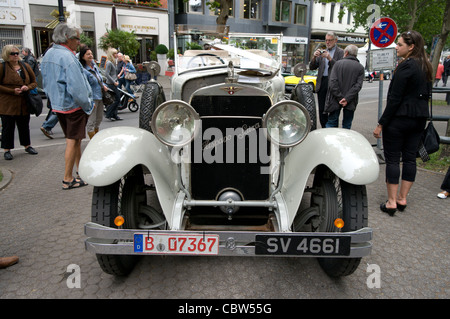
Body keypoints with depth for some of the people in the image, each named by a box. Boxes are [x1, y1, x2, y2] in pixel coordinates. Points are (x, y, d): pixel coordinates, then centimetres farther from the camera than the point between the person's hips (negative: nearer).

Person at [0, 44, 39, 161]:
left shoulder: (25, 66, 10)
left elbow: (34, 82, 14)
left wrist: (28, 87, -7)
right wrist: (12, 91, -16)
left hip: (23, 103, 4)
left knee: (24, 125, 13)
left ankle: (27, 145, 29)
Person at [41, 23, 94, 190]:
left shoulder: (48, 54, 10)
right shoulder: (67, 57, -20)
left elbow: (46, 82, 18)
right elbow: (76, 87, -24)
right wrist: (87, 104, -13)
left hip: (58, 105, 9)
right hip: (73, 106, -9)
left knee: (73, 139, 19)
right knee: (73, 141, -2)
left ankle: (81, 169, 32)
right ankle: (68, 179, 5)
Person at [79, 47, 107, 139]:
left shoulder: (94, 65, 9)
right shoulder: (83, 70, -16)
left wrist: (103, 86, 9)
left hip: (100, 97, 9)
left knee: (99, 119, 19)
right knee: (91, 122, -1)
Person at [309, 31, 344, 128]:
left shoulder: (340, 52, 3)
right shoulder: (322, 52, 18)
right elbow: (312, 67, 12)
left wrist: (330, 58, -19)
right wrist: (314, 57, -6)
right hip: (321, 83, 5)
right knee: (322, 110, 6)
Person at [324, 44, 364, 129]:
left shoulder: (338, 63, -2)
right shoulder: (360, 67, 2)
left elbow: (332, 82, -11)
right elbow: (358, 85, -10)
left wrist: (339, 98, -11)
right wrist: (347, 99, -14)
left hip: (335, 100, -1)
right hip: (350, 103, 1)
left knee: (331, 123, 7)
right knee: (347, 126, 11)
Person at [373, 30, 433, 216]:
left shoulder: (405, 66, -15)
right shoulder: (426, 67, 12)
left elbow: (395, 98, -18)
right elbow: (426, 94, 16)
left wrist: (381, 123, -15)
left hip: (399, 118, -8)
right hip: (419, 119, 8)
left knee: (392, 159, 0)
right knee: (409, 158, 11)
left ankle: (391, 202, 5)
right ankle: (402, 199, 20)